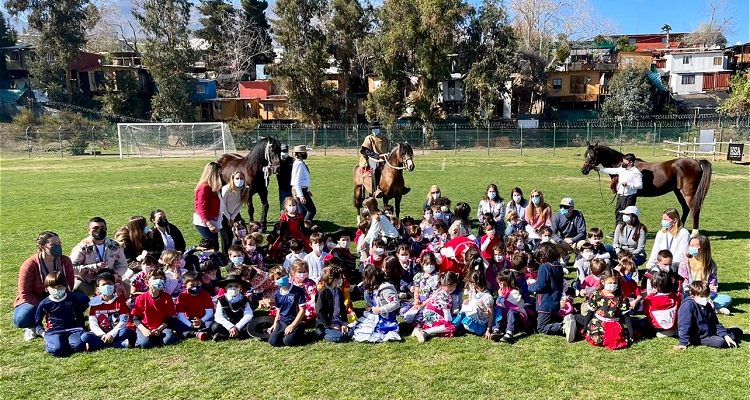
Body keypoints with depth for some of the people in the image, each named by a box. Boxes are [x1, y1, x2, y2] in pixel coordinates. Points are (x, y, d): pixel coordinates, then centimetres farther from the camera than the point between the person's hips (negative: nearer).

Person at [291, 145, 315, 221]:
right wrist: (300, 195, -26)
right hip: (299, 191, -10)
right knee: (312, 210, -8)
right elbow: (296, 181, -22)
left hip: (302, 190, 10)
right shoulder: (298, 164, -18)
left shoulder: (301, 163, 12)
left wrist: (307, 190, 25)